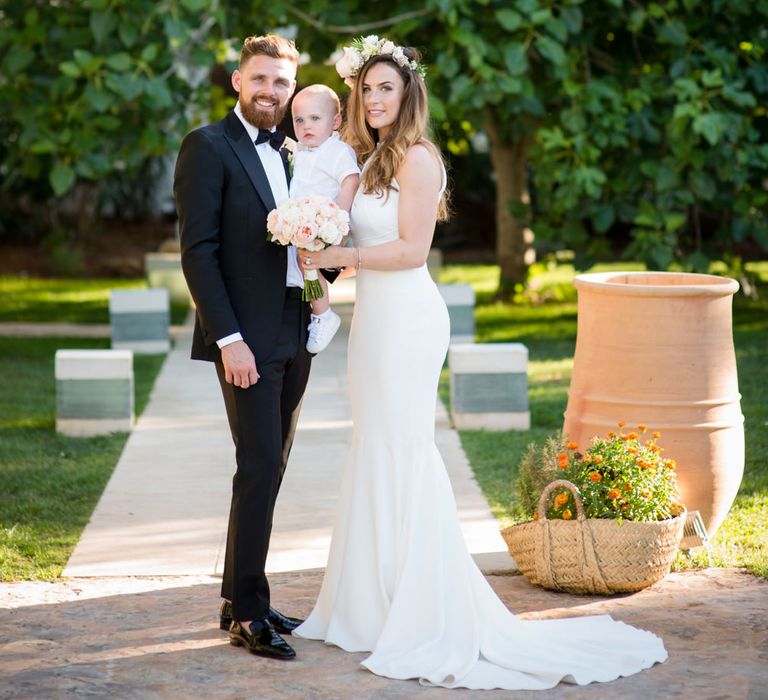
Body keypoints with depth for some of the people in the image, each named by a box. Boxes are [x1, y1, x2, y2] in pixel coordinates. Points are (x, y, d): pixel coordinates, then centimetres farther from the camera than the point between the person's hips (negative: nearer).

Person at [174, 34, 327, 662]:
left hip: (293, 337, 7)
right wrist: (229, 339, -19)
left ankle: (240, 598, 20)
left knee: (269, 469, 10)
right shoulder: (209, 147, -6)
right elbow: (198, 250, -13)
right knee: (259, 467, -9)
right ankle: (248, 611, -1)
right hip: (247, 337, -7)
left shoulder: (287, 154, 16)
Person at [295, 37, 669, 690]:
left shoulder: (417, 158, -10)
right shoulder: (372, 160, 17)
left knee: (404, 453, -7)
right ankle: (375, 606, 17)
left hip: (407, 316, -9)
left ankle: (429, 620, -2)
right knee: (374, 452, 10)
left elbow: (412, 249, -16)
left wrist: (340, 256, -16)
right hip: (374, 313, 9)